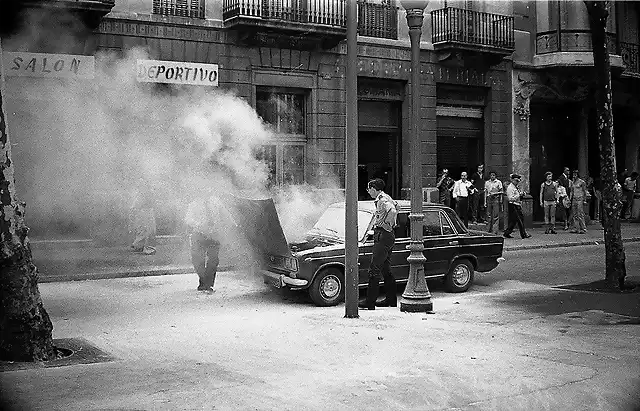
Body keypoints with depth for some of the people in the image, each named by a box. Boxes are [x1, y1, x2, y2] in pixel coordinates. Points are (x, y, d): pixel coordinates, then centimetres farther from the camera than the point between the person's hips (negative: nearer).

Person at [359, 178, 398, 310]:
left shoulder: (382, 200, -16)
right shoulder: (386, 198, 15)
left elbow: (392, 211, -34)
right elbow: (395, 206, 32)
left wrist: (387, 225, -20)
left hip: (383, 236, -11)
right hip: (387, 236, 11)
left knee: (374, 270, -9)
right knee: (386, 270, 16)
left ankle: (370, 302, -8)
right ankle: (391, 299, 23)